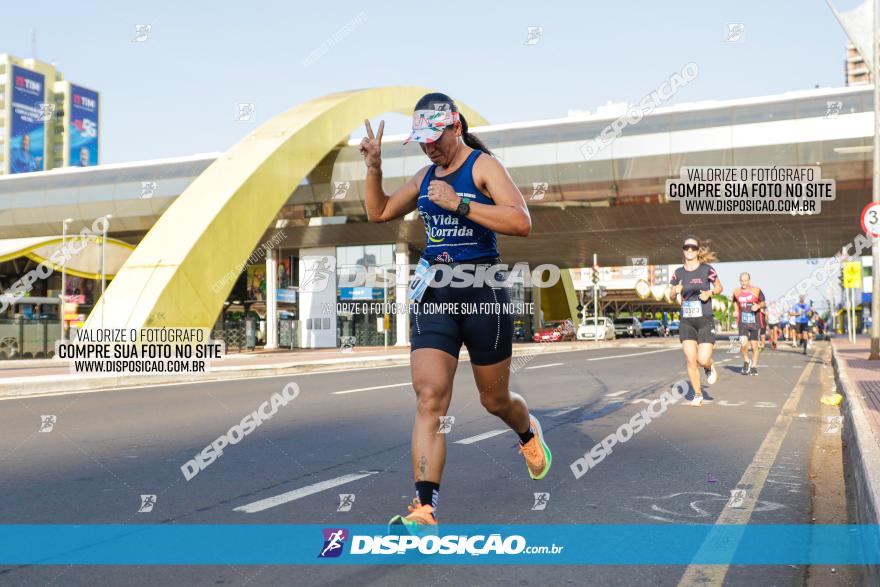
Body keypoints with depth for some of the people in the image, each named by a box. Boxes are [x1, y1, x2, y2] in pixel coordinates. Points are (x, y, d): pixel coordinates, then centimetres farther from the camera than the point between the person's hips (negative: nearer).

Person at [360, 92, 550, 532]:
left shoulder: (483, 165, -5)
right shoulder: (426, 176, 14)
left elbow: (521, 222, -18)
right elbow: (379, 213, 25)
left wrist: (458, 203, -21)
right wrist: (374, 168, 10)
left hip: (482, 289, -4)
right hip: (434, 293, 4)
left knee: (495, 400, 12)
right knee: (429, 397, -11)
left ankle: (529, 434, 48)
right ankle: (424, 509, -11)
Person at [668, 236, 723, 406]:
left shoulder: (707, 270, -5)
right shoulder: (678, 273, 3)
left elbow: (720, 288, 9)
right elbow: (671, 295, 13)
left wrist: (709, 293, -11)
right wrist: (675, 290, -9)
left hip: (705, 321, -2)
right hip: (686, 322, 2)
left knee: (703, 359, -11)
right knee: (691, 360, -3)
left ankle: (710, 367, 27)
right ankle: (698, 394, 14)